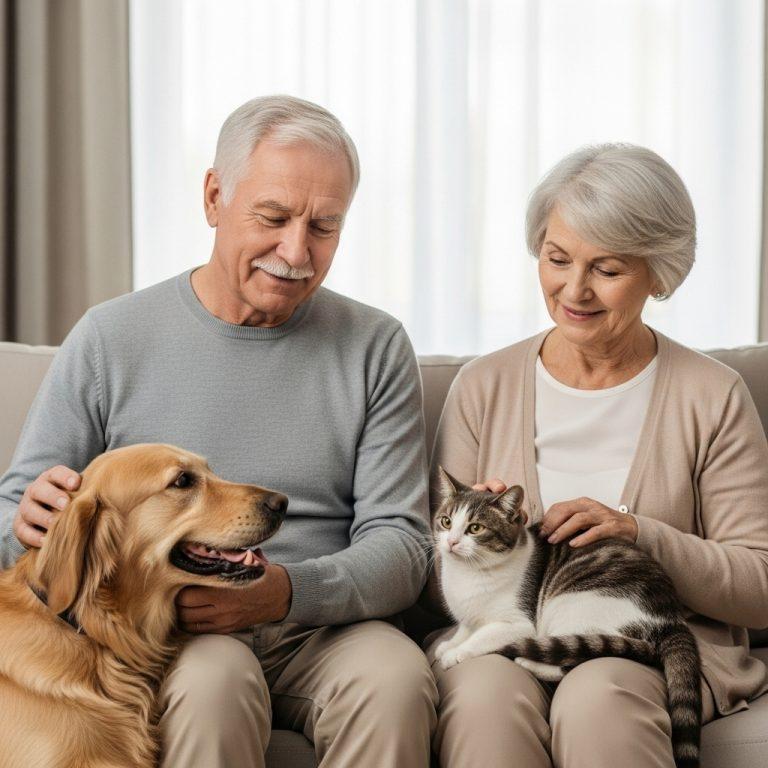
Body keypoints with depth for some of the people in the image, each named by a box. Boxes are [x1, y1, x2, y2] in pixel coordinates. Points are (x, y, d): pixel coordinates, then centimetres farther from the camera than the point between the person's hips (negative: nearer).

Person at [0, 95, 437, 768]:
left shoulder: (375, 348, 6)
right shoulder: (109, 339, 4)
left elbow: (399, 543, -1)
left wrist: (287, 590, -21)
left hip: (321, 626, 1)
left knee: (396, 677, -32)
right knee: (210, 681, -35)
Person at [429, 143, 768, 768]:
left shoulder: (712, 397, 4)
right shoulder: (483, 387, 9)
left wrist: (640, 534, -14)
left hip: (661, 646, -1)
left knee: (596, 696, -34)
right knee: (485, 691, -33)